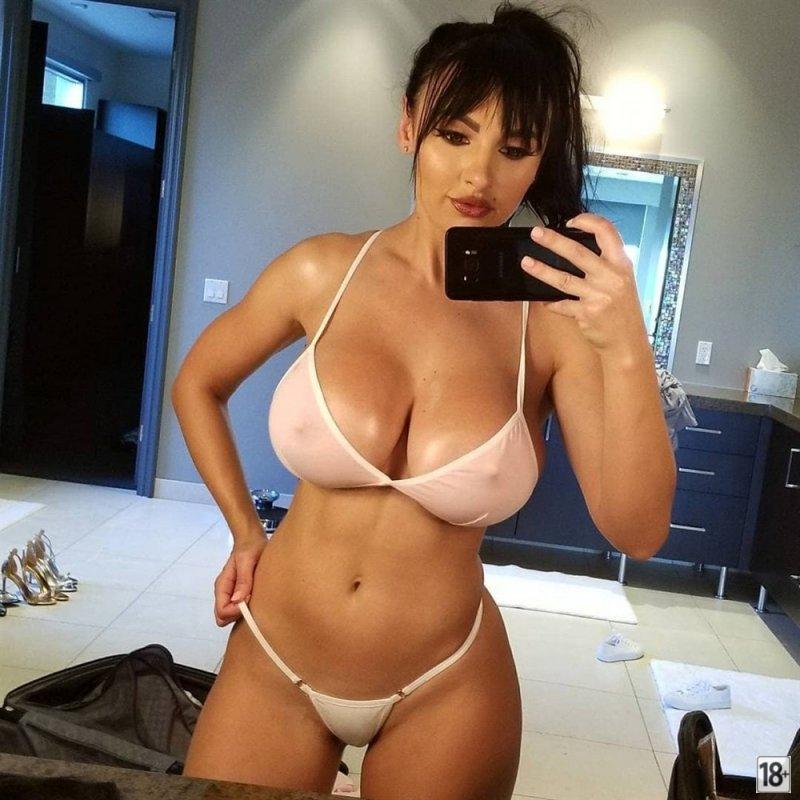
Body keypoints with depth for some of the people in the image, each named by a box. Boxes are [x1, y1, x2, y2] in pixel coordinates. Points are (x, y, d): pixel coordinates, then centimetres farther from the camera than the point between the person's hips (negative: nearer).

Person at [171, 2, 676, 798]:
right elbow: (196, 385, 8)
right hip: (272, 660, 1)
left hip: (444, 690, -1)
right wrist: (245, 530, 4)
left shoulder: (558, 320, -13)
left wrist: (628, 349, -29)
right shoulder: (323, 271, -9)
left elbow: (637, 531, -18)